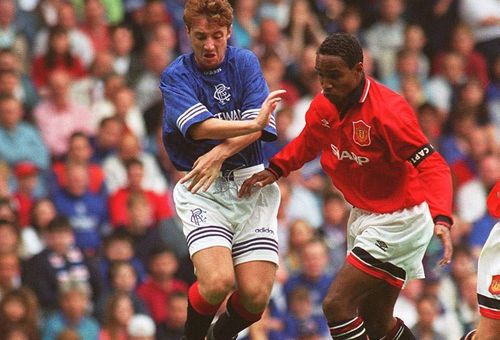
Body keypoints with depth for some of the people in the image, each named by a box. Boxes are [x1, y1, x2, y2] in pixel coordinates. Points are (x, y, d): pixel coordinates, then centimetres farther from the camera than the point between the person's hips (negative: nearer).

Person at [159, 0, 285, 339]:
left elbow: (260, 126, -5)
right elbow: (200, 127, -17)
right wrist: (254, 123, -25)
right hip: (202, 189, -3)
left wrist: (220, 153, -20)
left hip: (250, 183, 3)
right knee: (218, 282, -25)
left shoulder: (246, 62, 7)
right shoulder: (176, 76, 0)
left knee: (256, 295, -9)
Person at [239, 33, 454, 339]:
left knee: (336, 305, -16)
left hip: (398, 221, -8)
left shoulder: (388, 110, -25)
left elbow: (432, 165, -29)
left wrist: (441, 219, -43)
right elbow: (308, 142, 21)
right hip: (363, 217, 8)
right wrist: (275, 170, 6)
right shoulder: (323, 106, -3)